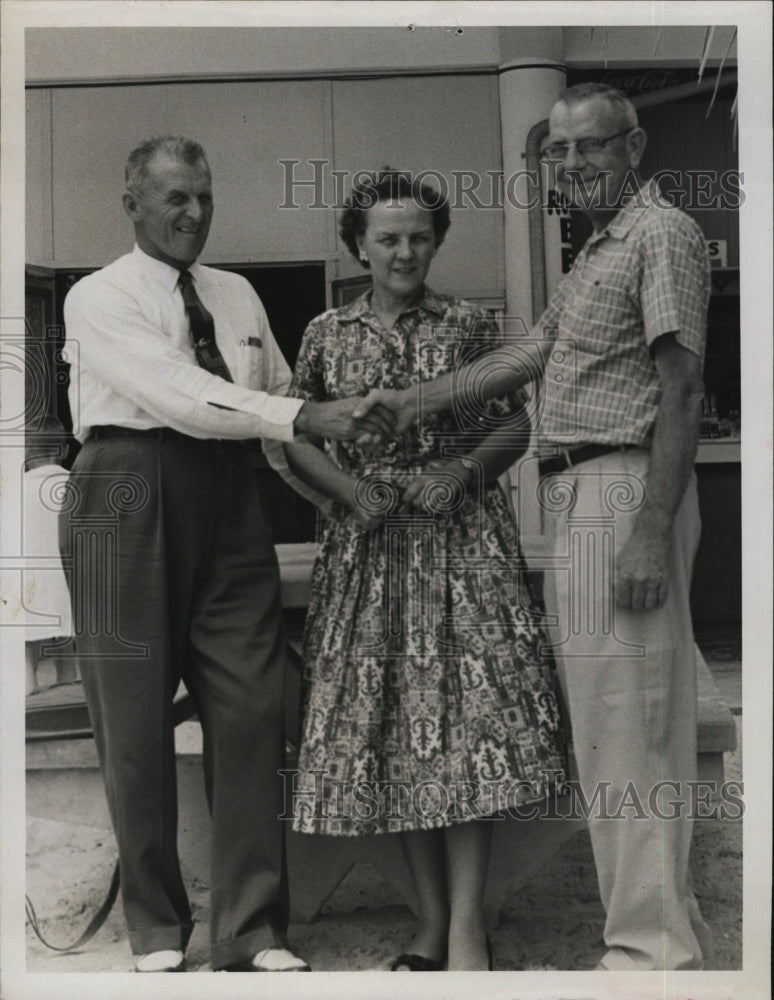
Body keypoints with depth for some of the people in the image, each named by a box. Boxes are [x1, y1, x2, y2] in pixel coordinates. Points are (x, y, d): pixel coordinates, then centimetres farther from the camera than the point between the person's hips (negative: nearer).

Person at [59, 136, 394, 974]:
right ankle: (157, 931, 17)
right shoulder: (99, 298, -1)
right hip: (128, 498, -4)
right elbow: (180, 393, -15)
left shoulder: (237, 295, 18)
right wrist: (306, 419, -22)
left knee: (249, 710, -1)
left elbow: (278, 397, 17)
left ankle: (251, 934, 7)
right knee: (134, 718, 2)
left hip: (226, 498, 5)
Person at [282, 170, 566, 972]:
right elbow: (295, 436, 9)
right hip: (367, 544, 2)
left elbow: (514, 426, 6)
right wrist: (349, 488, -8)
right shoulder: (327, 333, 8)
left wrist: (461, 471, -12)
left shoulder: (469, 325, 4)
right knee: (387, 721, 3)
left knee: (467, 713, -9)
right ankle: (430, 924, 13)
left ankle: (466, 925, -3)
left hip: (461, 536, -2)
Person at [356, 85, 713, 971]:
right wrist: (411, 405, 18)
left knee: (629, 720, -9)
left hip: (624, 490, -10)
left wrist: (652, 527, -21)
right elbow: (532, 352, 21)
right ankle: (663, 924, 19)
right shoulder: (597, 249, 23)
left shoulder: (663, 234, -6)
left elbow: (682, 389, -14)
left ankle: (652, 947, -3)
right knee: (599, 712, 11)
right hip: (573, 495, 10)